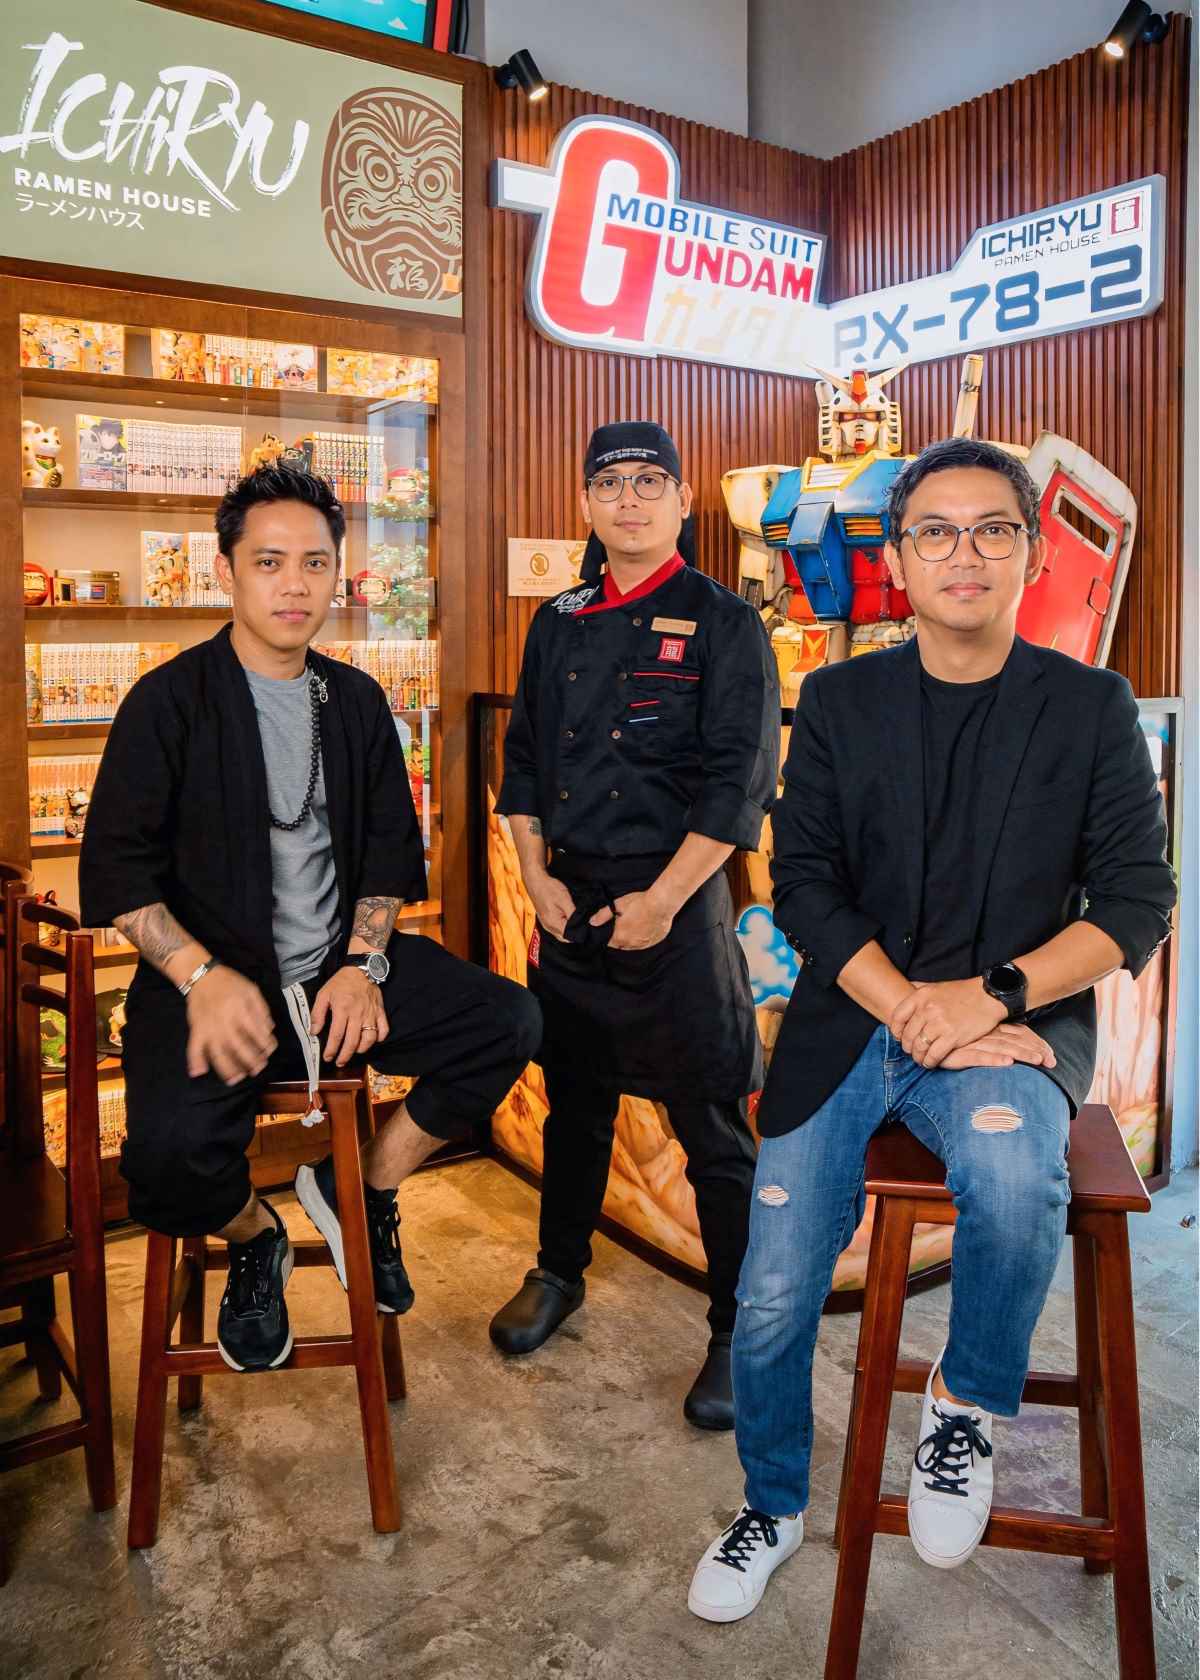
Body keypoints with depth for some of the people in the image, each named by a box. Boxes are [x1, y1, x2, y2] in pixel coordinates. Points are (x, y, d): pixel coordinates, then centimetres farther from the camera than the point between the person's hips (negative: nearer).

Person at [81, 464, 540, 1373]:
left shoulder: (356, 700, 10)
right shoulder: (170, 701, -4)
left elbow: (391, 848, 11)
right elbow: (116, 869, -7)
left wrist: (364, 962, -5)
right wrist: (204, 976, -21)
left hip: (344, 965, 4)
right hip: (215, 977, -4)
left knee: (508, 1020, -13)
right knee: (171, 1153, -30)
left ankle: (364, 1187, 10)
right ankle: (255, 1241, 10)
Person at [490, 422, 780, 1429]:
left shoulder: (724, 623, -5)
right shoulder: (558, 625, 11)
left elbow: (741, 783, -11)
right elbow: (523, 759, 13)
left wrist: (659, 901, -14)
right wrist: (539, 878, 1)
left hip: (675, 907, -5)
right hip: (566, 903, 5)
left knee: (712, 1128, 2)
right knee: (574, 1101, 19)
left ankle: (740, 1333, 18)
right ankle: (560, 1273, 39)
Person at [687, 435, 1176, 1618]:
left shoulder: (1091, 708, 3)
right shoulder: (838, 702, 6)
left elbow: (1136, 902, -1)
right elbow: (805, 887, -1)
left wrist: (993, 995, -17)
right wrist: (915, 1015, -15)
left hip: (1018, 1024, -1)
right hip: (850, 1023, 2)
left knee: (1013, 1174, -35)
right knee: (771, 1301, -2)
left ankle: (968, 1406, -2)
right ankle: (773, 1511, 31)